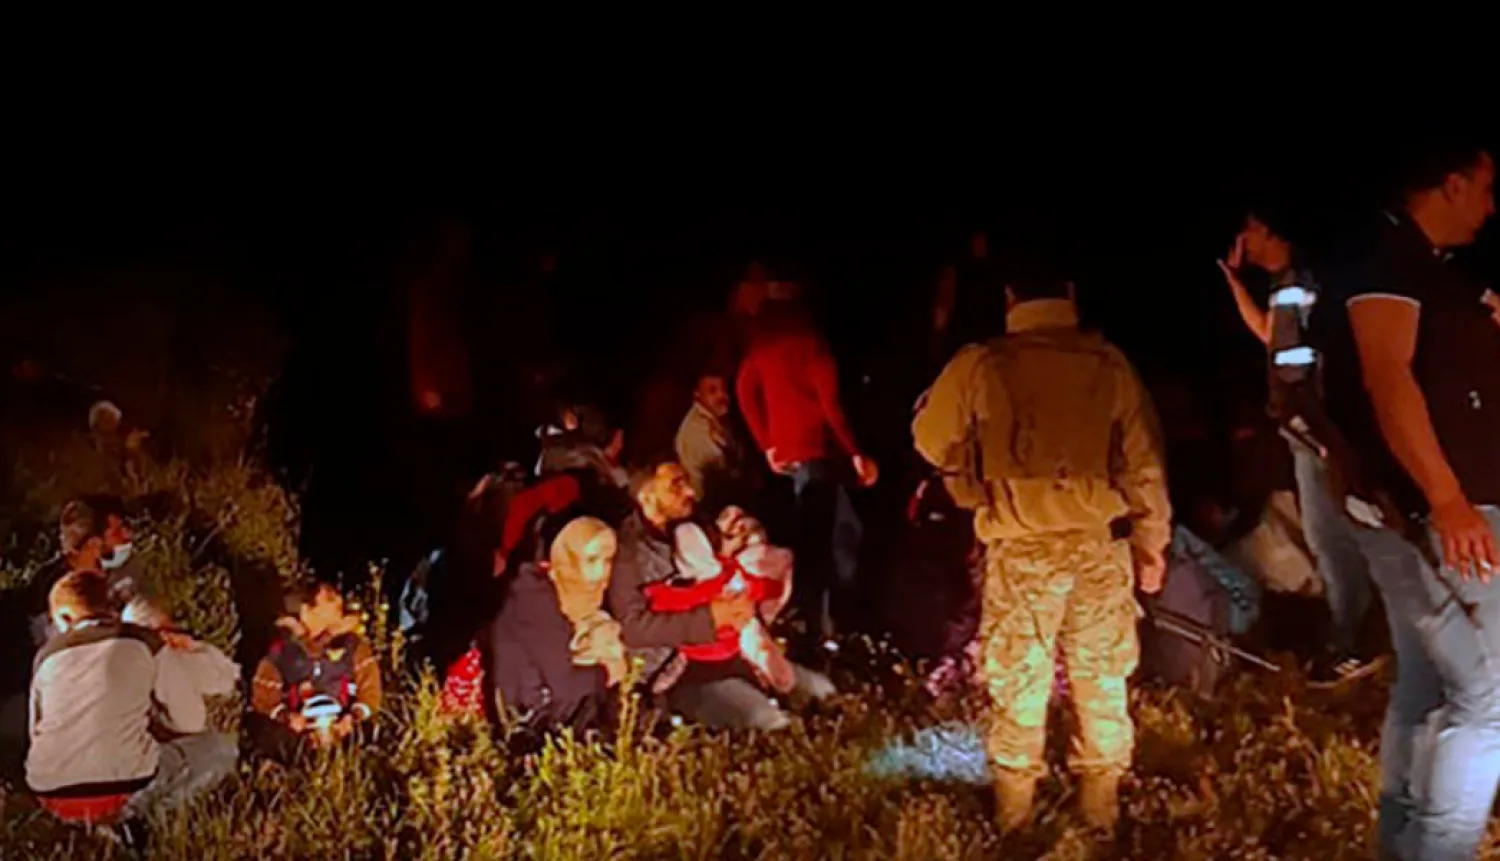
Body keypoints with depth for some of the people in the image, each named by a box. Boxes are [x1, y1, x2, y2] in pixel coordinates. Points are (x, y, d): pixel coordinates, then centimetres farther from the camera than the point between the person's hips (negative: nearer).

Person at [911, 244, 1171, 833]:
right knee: (1101, 676, 15)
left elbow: (931, 442, 9)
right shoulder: (1109, 363, 0)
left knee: (1020, 679, 11)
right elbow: (1144, 463, 4)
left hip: (1022, 548, -1)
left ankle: (1015, 809, 19)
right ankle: (1101, 801, 24)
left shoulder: (980, 365, -5)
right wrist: (1152, 540, 14)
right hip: (1101, 542, 2)